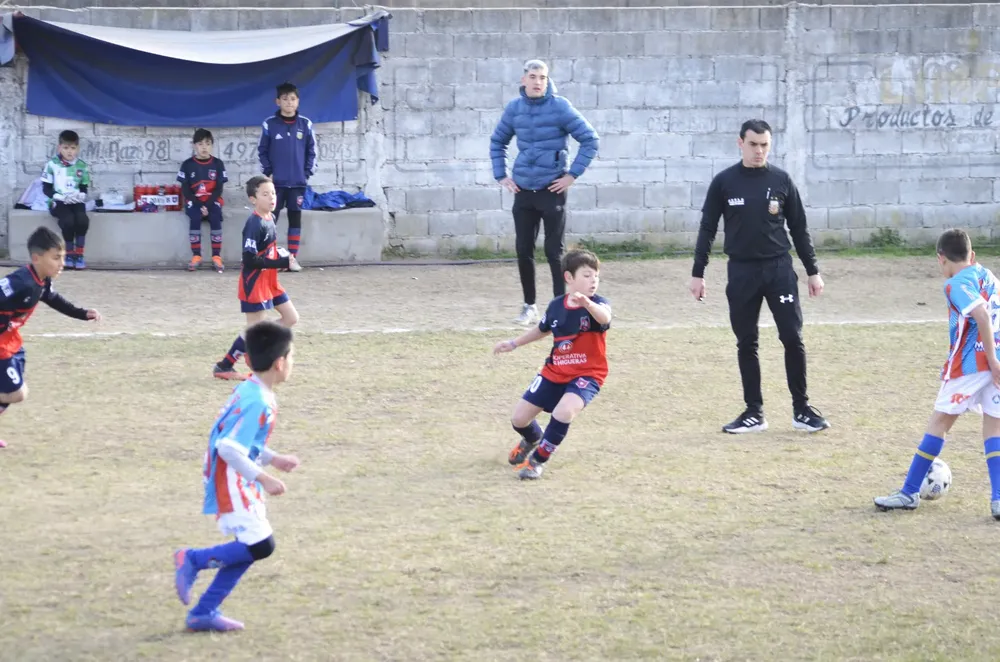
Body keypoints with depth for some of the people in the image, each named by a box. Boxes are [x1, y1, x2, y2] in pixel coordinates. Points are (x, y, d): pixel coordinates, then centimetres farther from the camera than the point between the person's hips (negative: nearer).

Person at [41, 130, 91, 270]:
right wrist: (62, 197, -17)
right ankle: (69, 254, -14)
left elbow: (85, 189, 10)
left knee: (82, 220, -30)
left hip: (76, 202, 2)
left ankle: (79, 254, -16)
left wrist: (79, 195, -14)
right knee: (68, 221, -32)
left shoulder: (82, 166, 6)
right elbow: (46, 188, -2)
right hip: (58, 202, -2)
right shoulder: (52, 164, -3)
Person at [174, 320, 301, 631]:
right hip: (232, 485, -10)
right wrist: (263, 478, -24)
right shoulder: (257, 403, -22)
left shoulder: (248, 391, 9)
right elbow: (228, 447, -27)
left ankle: (203, 612, 15)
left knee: (250, 548, 11)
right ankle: (193, 560, 1)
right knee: (260, 546, -12)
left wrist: (273, 459, 20)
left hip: (239, 485, 10)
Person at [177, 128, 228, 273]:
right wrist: (199, 206, -14)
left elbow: (219, 188, -1)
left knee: (215, 219, -28)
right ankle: (196, 256, -23)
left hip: (212, 201, 1)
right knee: (195, 219, -29)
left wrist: (208, 205, -14)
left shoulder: (217, 164, 2)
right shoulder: (187, 165, -1)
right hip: (194, 201, -1)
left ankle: (216, 256, -23)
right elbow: (185, 189, -3)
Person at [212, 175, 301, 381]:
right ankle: (223, 367, 8)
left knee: (291, 317, 12)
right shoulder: (255, 224, -21)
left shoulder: (269, 219, 7)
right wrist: (282, 263, -24)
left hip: (270, 281, 9)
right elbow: (249, 259, -26)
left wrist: (283, 258, -1)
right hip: (254, 283, -9)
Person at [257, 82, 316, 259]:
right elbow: (262, 151, 2)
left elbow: (311, 151, 6)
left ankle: (293, 258, 12)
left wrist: (307, 173, -2)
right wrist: (268, 173, -6)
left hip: (298, 182, 2)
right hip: (276, 182, -1)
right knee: (270, 219, -2)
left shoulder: (305, 124, 2)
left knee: (295, 218, 7)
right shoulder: (270, 124, -2)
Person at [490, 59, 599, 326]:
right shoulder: (514, 108, 5)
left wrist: (573, 174, -9)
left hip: (552, 190, -4)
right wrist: (501, 175, 12)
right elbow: (497, 141, 21)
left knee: (554, 251, -2)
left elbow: (591, 140, -7)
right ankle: (529, 305, 20)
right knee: (523, 250, 8)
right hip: (523, 191, 4)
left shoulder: (560, 107, -8)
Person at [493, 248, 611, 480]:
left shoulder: (598, 304, -16)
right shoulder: (556, 306, -2)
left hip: (586, 374, -5)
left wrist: (587, 304, -63)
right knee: (519, 418, 5)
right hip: (555, 372, 5)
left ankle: (538, 459, -7)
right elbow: (542, 330, 20)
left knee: (564, 411, -32)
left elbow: (604, 318, -43)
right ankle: (533, 439, 44)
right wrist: (513, 343, 23)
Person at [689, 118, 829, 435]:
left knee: (793, 338, -3)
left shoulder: (781, 180, 3)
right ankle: (754, 413, 13)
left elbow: (799, 229, 8)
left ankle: (802, 409, 7)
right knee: (746, 343, 5)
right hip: (741, 272, 0)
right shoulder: (724, 182, 1)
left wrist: (813, 271, 6)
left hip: (779, 269, 0)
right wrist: (698, 273, 1)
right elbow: (707, 229, 5)